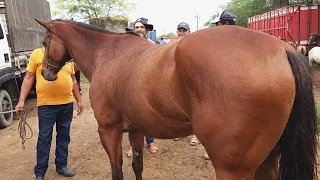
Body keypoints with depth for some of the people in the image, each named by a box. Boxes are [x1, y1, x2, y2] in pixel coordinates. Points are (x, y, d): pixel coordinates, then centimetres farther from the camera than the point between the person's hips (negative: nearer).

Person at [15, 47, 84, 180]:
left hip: (67, 104, 4)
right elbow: (28, 78, -1)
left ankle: (61, 165, 30)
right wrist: (21, 101, -7)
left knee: (64, 136, 13)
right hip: (46, 105, -3)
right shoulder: (37, 54, 0)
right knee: (44, 138, 5)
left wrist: (79, 100, 14)